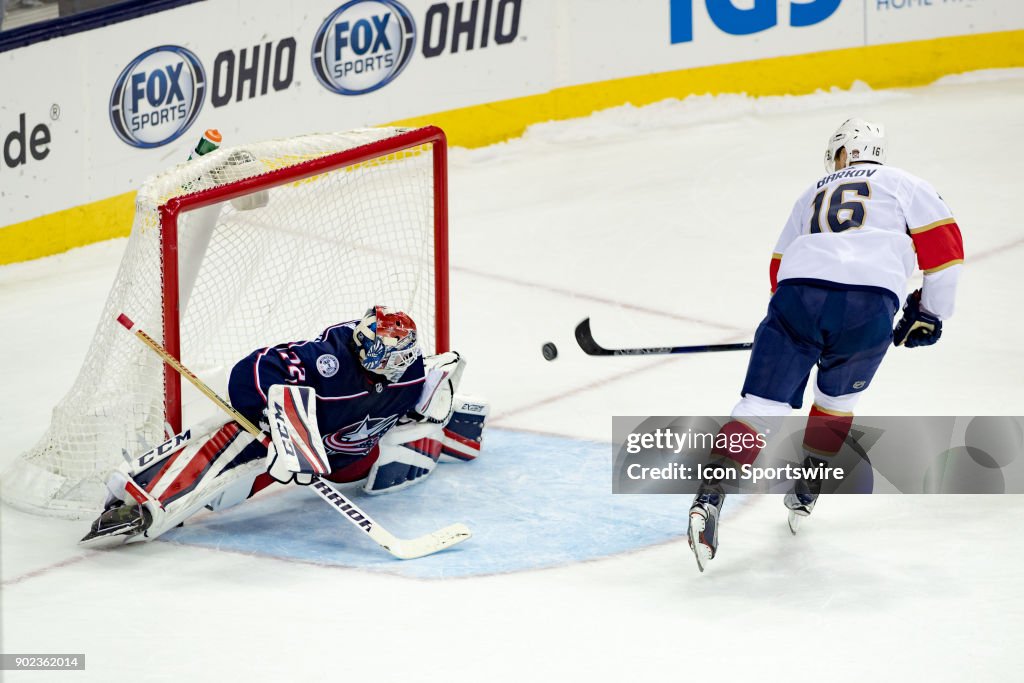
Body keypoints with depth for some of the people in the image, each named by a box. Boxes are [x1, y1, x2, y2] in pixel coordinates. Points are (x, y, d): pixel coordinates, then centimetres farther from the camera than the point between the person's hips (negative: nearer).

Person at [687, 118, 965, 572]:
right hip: (870, 303, -1)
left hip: (798, 291, 2)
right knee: (837, 398, 25)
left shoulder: (812, 196, 35)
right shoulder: (903, 185, 25)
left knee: (762, 405, -2)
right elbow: (943, 243, 13)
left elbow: (780, 266, 33)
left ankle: (710, 498, -20)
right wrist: (930, 313, 23)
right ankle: (805, 494, 29)